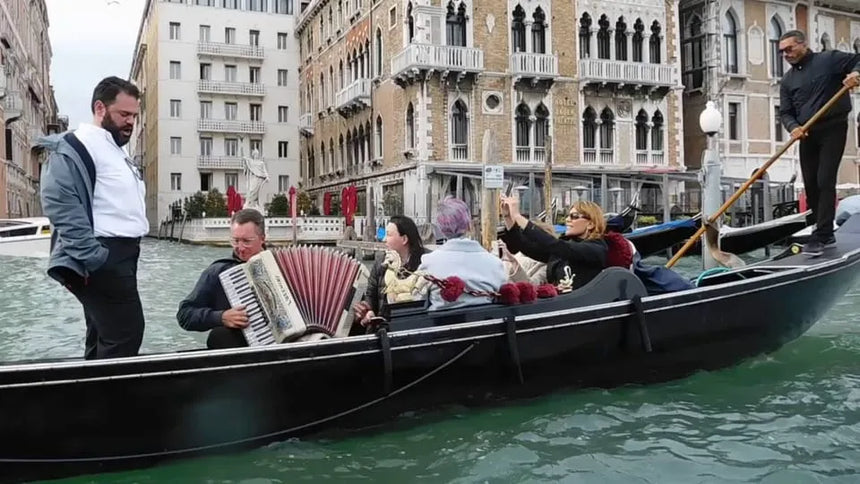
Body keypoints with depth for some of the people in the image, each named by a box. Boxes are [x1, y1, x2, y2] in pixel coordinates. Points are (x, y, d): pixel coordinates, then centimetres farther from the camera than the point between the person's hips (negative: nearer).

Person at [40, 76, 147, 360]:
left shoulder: (115, 151, 21)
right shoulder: (73, 148, -10)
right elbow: (63, 209, -20)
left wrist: (126, 255, 17)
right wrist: (95, 258, -23)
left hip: (119, 256, 10)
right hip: (103, 258, -10)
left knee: (105, 337, 15)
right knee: (125, 336, -12)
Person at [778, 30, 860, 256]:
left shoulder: (829, 59, -2)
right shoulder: (788, 80, 11)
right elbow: (785, 112, 7)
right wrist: (793, 127, -14)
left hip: (832, 129, -6)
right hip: (807, 135, 6)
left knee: (825, 182, -12)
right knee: (810, 185, 6)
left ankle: (820, 237, -14)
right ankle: (825, 233, 18)